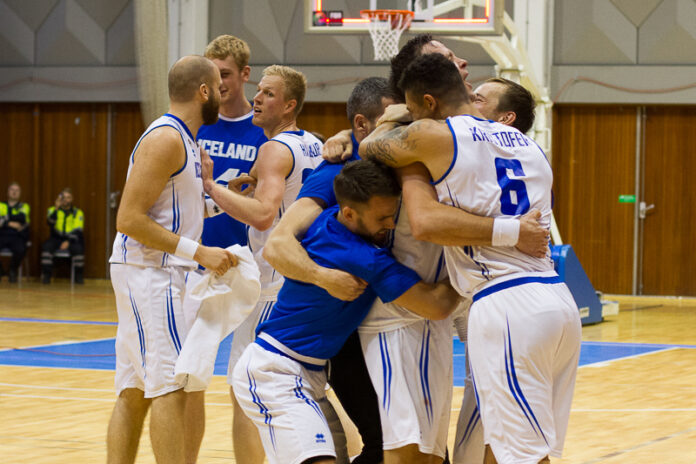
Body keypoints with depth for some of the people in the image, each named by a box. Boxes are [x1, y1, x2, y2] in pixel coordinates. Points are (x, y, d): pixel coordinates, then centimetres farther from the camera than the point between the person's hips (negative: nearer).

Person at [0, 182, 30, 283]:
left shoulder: (24, 206, 14)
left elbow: (22, 217, -9)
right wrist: (10, 224, -11)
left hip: (18, 237, -1)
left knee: (20, 250, -36)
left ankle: (13, 271, -3)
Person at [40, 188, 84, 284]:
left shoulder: (78, 213, 8)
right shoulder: (53, 210, 9)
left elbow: (77, 231, -3)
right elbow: (50, 223, -11)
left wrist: (68, 242, -18)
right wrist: (56, 208, -23)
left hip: (72, 239, -1)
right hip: (56, 238, 1)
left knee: (78, 248, -33)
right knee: (47, 246, -32)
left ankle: (79, 276, -19)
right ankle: (46, 275, -26)